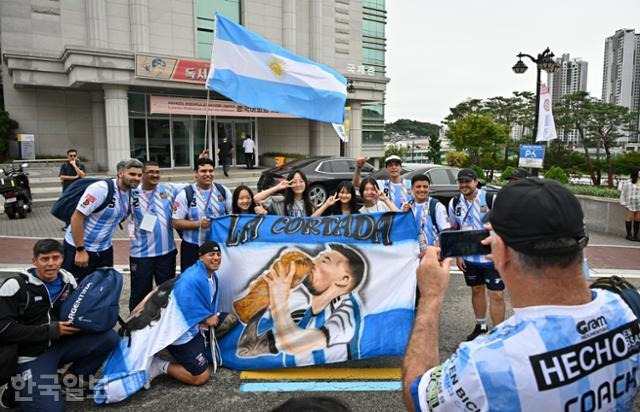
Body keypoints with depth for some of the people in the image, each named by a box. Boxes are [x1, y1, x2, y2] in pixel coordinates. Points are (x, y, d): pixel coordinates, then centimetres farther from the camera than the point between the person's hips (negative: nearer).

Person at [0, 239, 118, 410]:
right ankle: (18, 387, 10)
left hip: (61, 345, 5)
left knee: (109, 337, -14)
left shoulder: (68, 280, 1)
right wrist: (50, 331, -20)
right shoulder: (16, 285, -14)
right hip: (32, 355, -5)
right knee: (50, 407, -20)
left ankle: (70, 380, 4)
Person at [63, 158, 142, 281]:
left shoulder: (131, 193, 0)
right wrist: (80, 250, -21)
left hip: (105, 250, 7)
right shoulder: (101, 188, -21)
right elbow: (76, 217, -21)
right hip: (79, 248, -6)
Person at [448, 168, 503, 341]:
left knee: (496, 295, -2)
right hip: (469, 257, 4)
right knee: (476, 291, 18)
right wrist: (458, 255, 6)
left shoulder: (490, 199, -13)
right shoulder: (454, 203, 1)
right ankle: (481, 325, 35)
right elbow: (454, 230, 10)